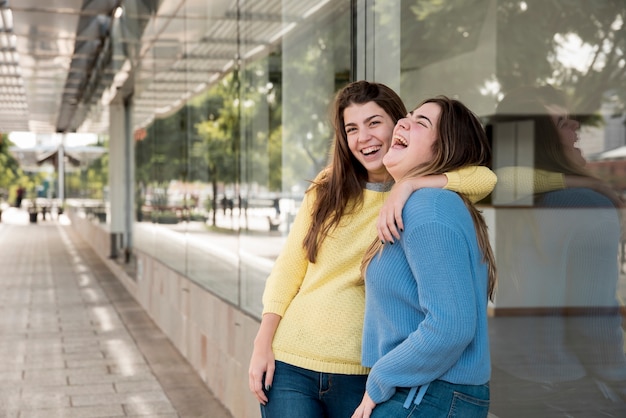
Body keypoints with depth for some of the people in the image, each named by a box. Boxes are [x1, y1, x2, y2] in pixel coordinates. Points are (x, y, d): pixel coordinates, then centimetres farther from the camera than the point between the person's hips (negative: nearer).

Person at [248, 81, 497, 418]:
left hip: (362, 375, -1)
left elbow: (485, 179, -18)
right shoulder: (328, 189, 5)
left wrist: (410, 185, -26)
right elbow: (287, 268, 6)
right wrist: (262, 343, -1)